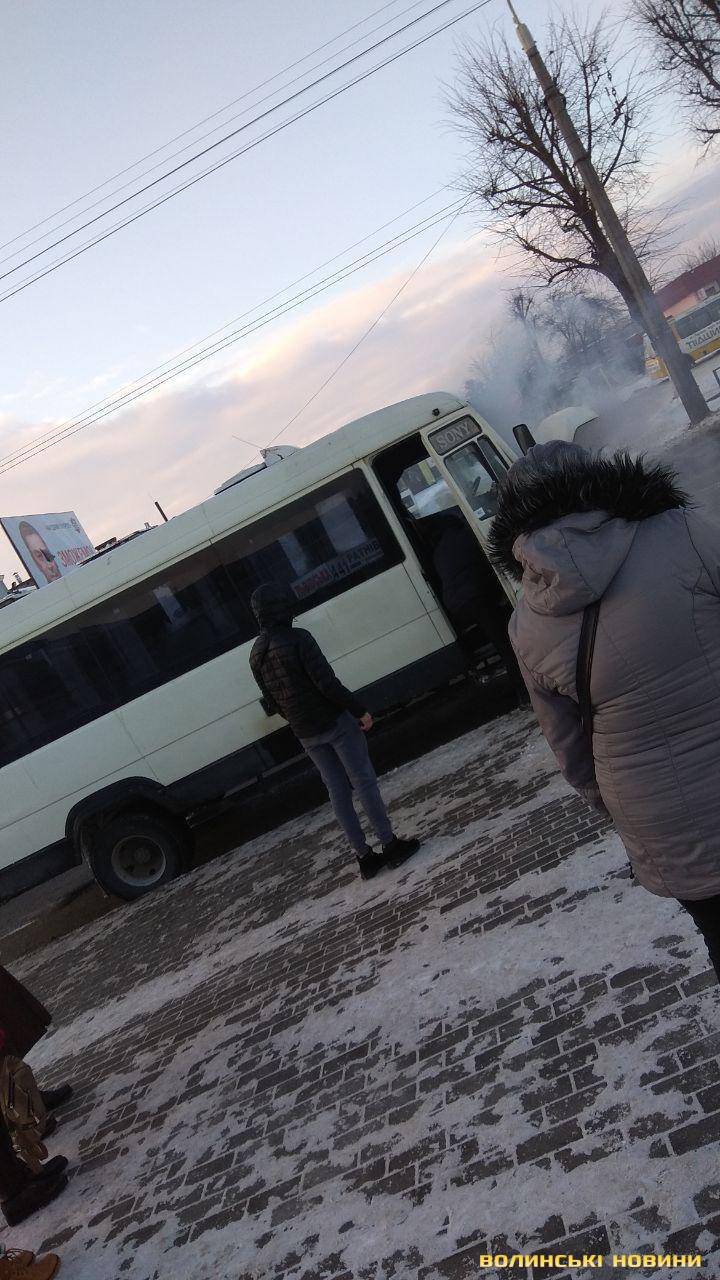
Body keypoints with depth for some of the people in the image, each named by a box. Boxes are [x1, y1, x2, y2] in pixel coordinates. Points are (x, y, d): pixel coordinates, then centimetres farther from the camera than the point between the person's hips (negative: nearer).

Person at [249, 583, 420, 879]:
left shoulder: (256, 654, 6)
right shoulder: (297, 638, -17)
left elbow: (271, 701, 12)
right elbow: (327, 682, -21)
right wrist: (359, 711, -14)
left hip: (305, 734, 7)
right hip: (334, 722, -6)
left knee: (338, 790, 12)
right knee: (363, 782, 4)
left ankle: (364, 856, 18)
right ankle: (389, 844, 10)